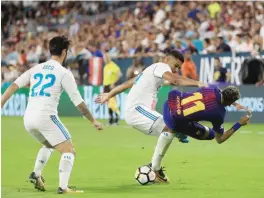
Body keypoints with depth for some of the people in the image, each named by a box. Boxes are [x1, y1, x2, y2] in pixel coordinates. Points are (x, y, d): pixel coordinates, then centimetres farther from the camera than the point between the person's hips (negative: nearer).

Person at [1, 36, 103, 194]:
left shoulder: (36, 69, 16)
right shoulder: (64, 73, 0)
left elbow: (14, 86, 9)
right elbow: (78, 101, -1)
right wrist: (93, 121, 6)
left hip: (28, 119, 7)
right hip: (46, 116, -7)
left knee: (49, 145, 31)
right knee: (69, 150, 1)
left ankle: (36, 174, 15)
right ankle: (63, 187, -12)